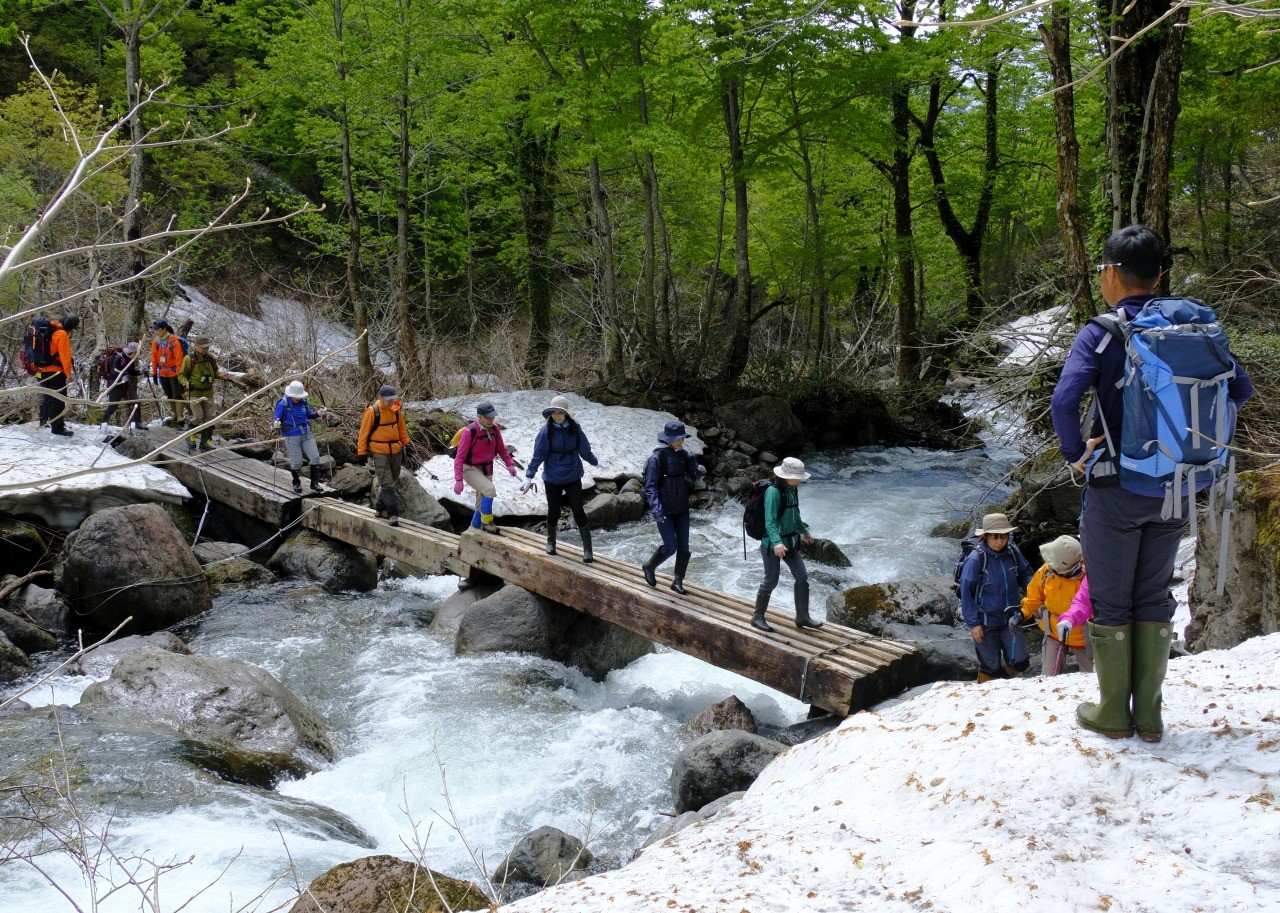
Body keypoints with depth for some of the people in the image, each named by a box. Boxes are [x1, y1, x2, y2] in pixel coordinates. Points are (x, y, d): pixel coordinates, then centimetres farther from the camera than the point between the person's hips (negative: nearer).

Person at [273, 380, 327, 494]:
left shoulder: (303, 402, 3)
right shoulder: (283, 404, -11)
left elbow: (310, 414, 18)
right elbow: (277, 419, -9)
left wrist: (318, 413, -1)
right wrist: (276, 424, -31)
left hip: (307, 435, 5)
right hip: (292, 437, -4)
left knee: (315, 457, -1)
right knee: (297, 462, -1)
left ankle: (314, 483, 13)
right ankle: (296, 483, 26)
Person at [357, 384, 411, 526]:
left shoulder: (396, 409, 2)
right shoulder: (372, 411, -13)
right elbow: (364, 432, -8)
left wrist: (406, 443, 15)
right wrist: (361, 452, -6)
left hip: (396, 452, 6)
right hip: (380, 453, -6)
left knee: (393, 483, 14)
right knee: (387, 484, -11)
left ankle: (381, 509, 28)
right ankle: (392, 514, -10)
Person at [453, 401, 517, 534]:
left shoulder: (494, 429, -4)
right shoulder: (469, 432, -22)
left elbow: (501, 449, 12)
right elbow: (460, 457, -22)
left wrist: (510, 464, -2)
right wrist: (458, 480, -29)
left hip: (486, 470, 7)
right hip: (470, 470, -7)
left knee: (482, 505, 12)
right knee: (490, 489, -29)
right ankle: (486, 523, -16)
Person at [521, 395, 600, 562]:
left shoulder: (575, 429, -6)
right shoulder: (546, 431, -13)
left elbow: (585, 450, 11)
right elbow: (538, 455, -10)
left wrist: (595, 463, 23)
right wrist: (529, 476, -12)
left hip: (573, 477, 1)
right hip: (552, 478, -1)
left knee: (579, 512, -2)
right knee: (553, 512, 11)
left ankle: (587, 549, 5)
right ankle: (551, 542, 36)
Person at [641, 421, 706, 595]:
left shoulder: (683, 454, 2)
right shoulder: (657, 457, -15)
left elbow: (693, 477, 5)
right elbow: (650, 486, -17)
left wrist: (699, 471, -20)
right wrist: (656, 509, -28)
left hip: (682, 508, 6)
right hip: (664, 510, -5)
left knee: (684, 546, 6)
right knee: (670, 546, -6)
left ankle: (678, 581, 21)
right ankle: (649, 567, 21)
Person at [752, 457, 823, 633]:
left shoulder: (793, 490, 5)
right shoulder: (774, 492, -20)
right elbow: (770, 521, -28)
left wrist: (803, 531, 35)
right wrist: (776, 542, -41)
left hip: (790, 541, 8)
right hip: (773, 544, -8)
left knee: (802, 576, 5)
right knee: (771, 580, 0)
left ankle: (802, 617, 15)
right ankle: (758, 617, 16)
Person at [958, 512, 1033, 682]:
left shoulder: (1012, 552, -5)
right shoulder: (976, 558, -18)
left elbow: (1025, 574, 13)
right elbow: (966, 592, -14)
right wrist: (973, 624, -14)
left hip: (1010, 618, 4)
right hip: (986, 622, -4)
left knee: (1018, 663, 4)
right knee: (991, 667, 8)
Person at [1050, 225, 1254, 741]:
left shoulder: (1099, 334, -14)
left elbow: (1064, 400, -28)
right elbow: (1240, 388, 4)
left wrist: (1076, 453, -13)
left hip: (1117, 489, -4)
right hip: (1175, 490, 5)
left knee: (1110, 602, 10)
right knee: (1154, 598, 16)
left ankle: (1113, 714, 19)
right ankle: (1149, 716, 22)